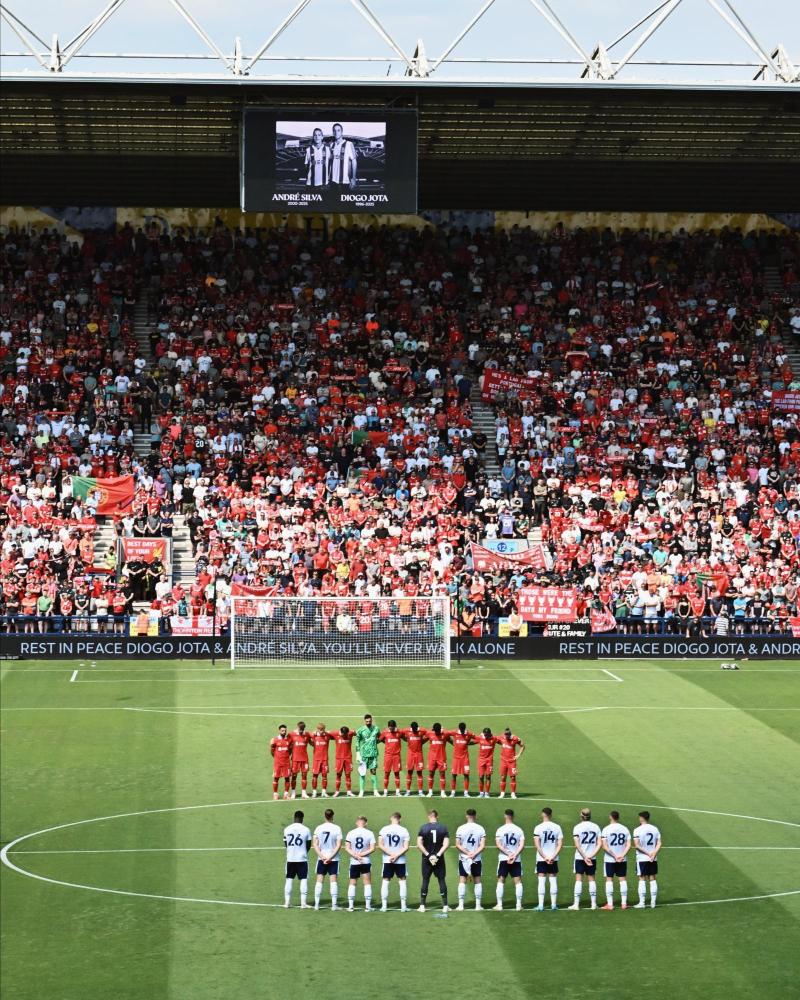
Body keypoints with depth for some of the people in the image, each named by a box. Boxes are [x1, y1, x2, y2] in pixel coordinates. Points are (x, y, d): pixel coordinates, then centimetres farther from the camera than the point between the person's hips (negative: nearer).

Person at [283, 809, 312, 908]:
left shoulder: (287, 829, 0)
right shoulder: (306, 829, -7)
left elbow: (285, 844, 10)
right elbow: (309, 845, 2)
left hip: (290, 858, 2)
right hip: (302, 858, -2)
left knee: (289, 879, 11)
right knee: (303, 880, 2)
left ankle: (287, 902, 11)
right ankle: (303, 903, -3)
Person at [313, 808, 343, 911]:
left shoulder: (318, 828, 0)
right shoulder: (337, 828, -6)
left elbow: (315, 844, -4)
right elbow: (338, 845, -10)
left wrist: (322, 856, -8)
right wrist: (330, 857, -10)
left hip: (321, 858, 2)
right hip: (334, 859, -2)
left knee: (319, 881, 5)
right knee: (333, 881, 0)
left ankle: (316, 904, 4)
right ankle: (334, 904, -3)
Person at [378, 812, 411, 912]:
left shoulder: (384, 829, -1)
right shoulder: (404, 831, -3)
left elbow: (380, 845, -8)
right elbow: (406, 847, -9)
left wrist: (391, 854, -9)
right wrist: (397, 855, -11)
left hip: (387, 860, 0)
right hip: (400, 860, 0)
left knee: (385, 881, 6)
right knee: (402, 881, 8)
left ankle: (384, 906, 3)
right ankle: (403, 906, 5)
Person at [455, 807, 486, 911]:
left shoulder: (461, 829, -4)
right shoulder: (480, 829, -2)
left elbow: (457, 845, -8)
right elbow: (482, 845, -9)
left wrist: (468, 853, -9)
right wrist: (474, 854, -13)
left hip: (463, 859, -1)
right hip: (477, 859, 1)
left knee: (462, 881, 1)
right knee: (477, 881, 8)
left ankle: (461, 904, -4)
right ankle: (478, 905, 7)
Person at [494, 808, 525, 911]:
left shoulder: (500, 830, -3)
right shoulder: (519, 830, 1)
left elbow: (498, 845, -11)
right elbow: (522, 845, -7)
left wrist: (508, 854, -10)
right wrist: (515, 855, -11)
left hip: (503, 859, -1)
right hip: (516, 860, 1)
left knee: (501, 881, 7)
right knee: (518, 881, 5)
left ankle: (499, 904, 4)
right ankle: (519, 904, 2)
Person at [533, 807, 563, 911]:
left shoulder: (538, 828, -6)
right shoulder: (557, 827, 1)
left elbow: (537, 845, -11)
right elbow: (559, 845, -4)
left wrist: (545, 857, -9)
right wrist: (553, 857, -7)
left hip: (541, 859, -2)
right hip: (553, 859, 2)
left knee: (541, 881, 0)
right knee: (553, 880, 8)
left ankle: (541, 905, -3)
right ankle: (553, 904, 9)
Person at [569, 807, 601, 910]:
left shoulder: (577, 827, -5)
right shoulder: (596, 827, 4)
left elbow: (577, 844, -12)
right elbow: (599, 844, -2)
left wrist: (584, 857, -11)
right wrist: (591, 855, -7)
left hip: (580, 857, -3)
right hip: (592, 858, 3)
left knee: (579, 879, 0)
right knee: (591, 879, 9)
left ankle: (576, 904, -3)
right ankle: (593, 903, 10)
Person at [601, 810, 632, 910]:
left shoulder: (606, 829, -7)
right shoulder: (625, 829, 3)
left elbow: (604, 846, -12)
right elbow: (628, 845, -2)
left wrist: (614, 856, -10)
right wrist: (622, 855, -9)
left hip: (609, 859, -3)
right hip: (623, 859, 3)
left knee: (609, 880, 2)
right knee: (623, 879, 8)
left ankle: (610, 904, -1)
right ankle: (624, 903, 8)